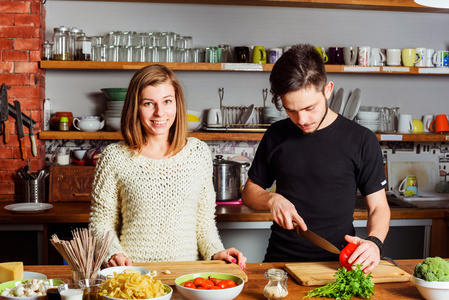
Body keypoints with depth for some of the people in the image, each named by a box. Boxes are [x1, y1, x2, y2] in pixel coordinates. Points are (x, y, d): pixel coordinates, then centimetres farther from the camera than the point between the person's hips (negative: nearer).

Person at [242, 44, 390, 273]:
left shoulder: (361, 140, 0)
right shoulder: (276, 135, 7)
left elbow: (378, 207, 5)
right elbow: (250, 191, 17)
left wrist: (374, 242, -15)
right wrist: (272, 199, -5)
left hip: (338, 261, -1)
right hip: (281, 260, 2)